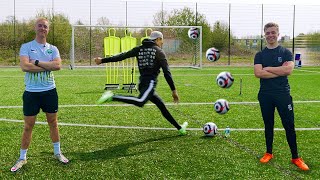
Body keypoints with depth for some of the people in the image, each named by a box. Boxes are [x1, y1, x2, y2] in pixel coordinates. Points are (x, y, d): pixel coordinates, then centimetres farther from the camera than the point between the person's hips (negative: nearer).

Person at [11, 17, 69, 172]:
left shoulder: (52, 49, 5)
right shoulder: (26, 47, -3)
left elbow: (58, 65, -13)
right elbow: (24, 66, -19)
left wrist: (37, 62, -17)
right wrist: (48, 66, -14)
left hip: (49, 91, 2)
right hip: (31, 92, -2)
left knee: (53, 123, 12)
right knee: (28, 126, 5)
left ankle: (57, 153, 28)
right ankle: (22, 158, 19)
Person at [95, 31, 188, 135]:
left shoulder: (139, 49, 19)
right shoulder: (159, 52, 4)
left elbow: (122, 56, 12)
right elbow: (167, 73, -1)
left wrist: (103, 60, 16)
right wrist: (174, 90, 2)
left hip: (142, 83, 8)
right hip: (150, 82, -8)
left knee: (162, 106, 15)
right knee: (140, 102, -32)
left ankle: (180, 128, 22)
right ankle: (112, 97, -41)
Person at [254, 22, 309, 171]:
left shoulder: (286, 52, 2)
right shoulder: (260, 55, 6)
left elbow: (288, 70, -16)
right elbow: (258, 73, -11)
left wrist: (267, 68, -11)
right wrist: (279, 71, -13)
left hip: (283, 94, -2)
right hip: (265, 95, 2)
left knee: (289, 126, 0)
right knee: (268, 125, 12)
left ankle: (295, 157, 10)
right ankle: (268, 153, 25)